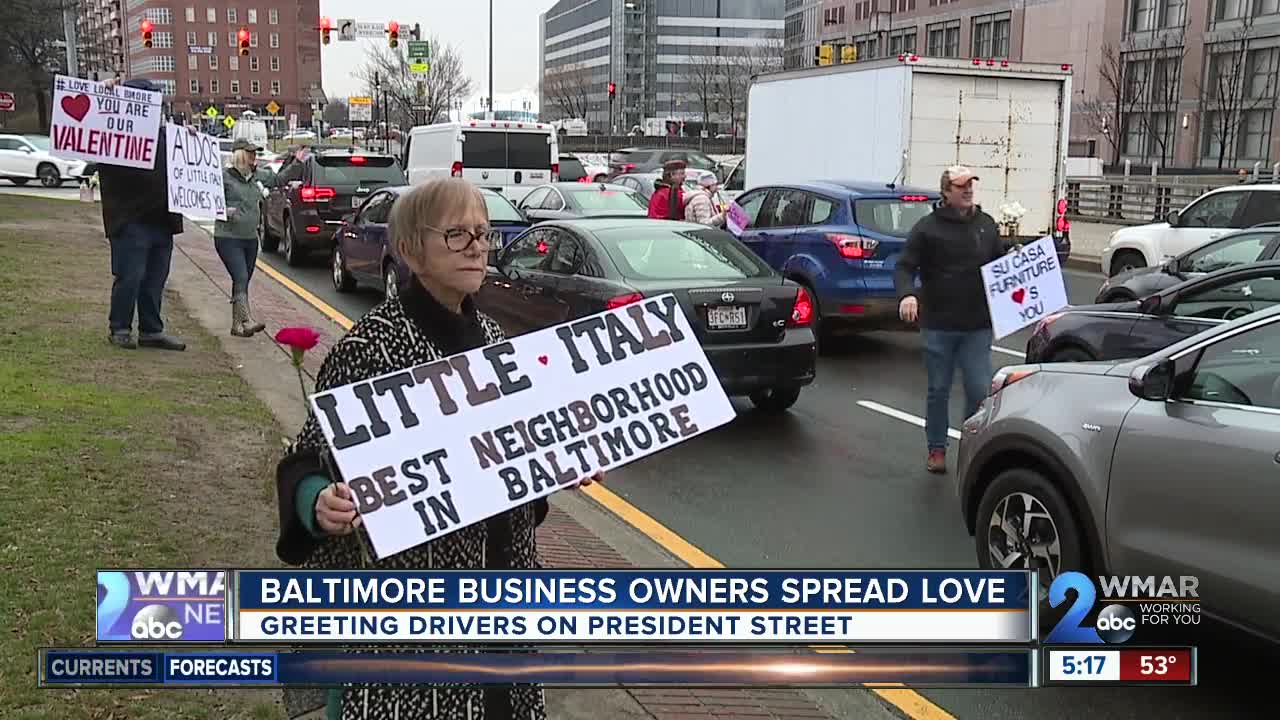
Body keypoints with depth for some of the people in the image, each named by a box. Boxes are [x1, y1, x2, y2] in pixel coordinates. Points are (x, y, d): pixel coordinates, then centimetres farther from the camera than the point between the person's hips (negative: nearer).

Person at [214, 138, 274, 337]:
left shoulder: (257, 175, 11)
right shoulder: (224, 176, -8)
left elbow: (278, 178, 23)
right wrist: (223, 210, -24)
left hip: (251, 238, 7)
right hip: (228, 237, -7)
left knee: (243, 281, 10)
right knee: (241, 278, -18)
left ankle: (236, 325, 17)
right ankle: (247, 321, -26)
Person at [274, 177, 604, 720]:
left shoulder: (490, 334, 7)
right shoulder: (372, 345, -15)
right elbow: (309, 462, -13)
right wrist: (320, 504, -32)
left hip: (498, 574, 7)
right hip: (402, 584, -6)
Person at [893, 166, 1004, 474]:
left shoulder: (986, 224, 10)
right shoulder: (928, 227, -3)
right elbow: (904, 266, -9)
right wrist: (907, 294, -28)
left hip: (977, 326, 2)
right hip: (938, 325, -2)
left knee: (980, 390, -1)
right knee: (938, 390, 9)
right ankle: (936, 449, 23)